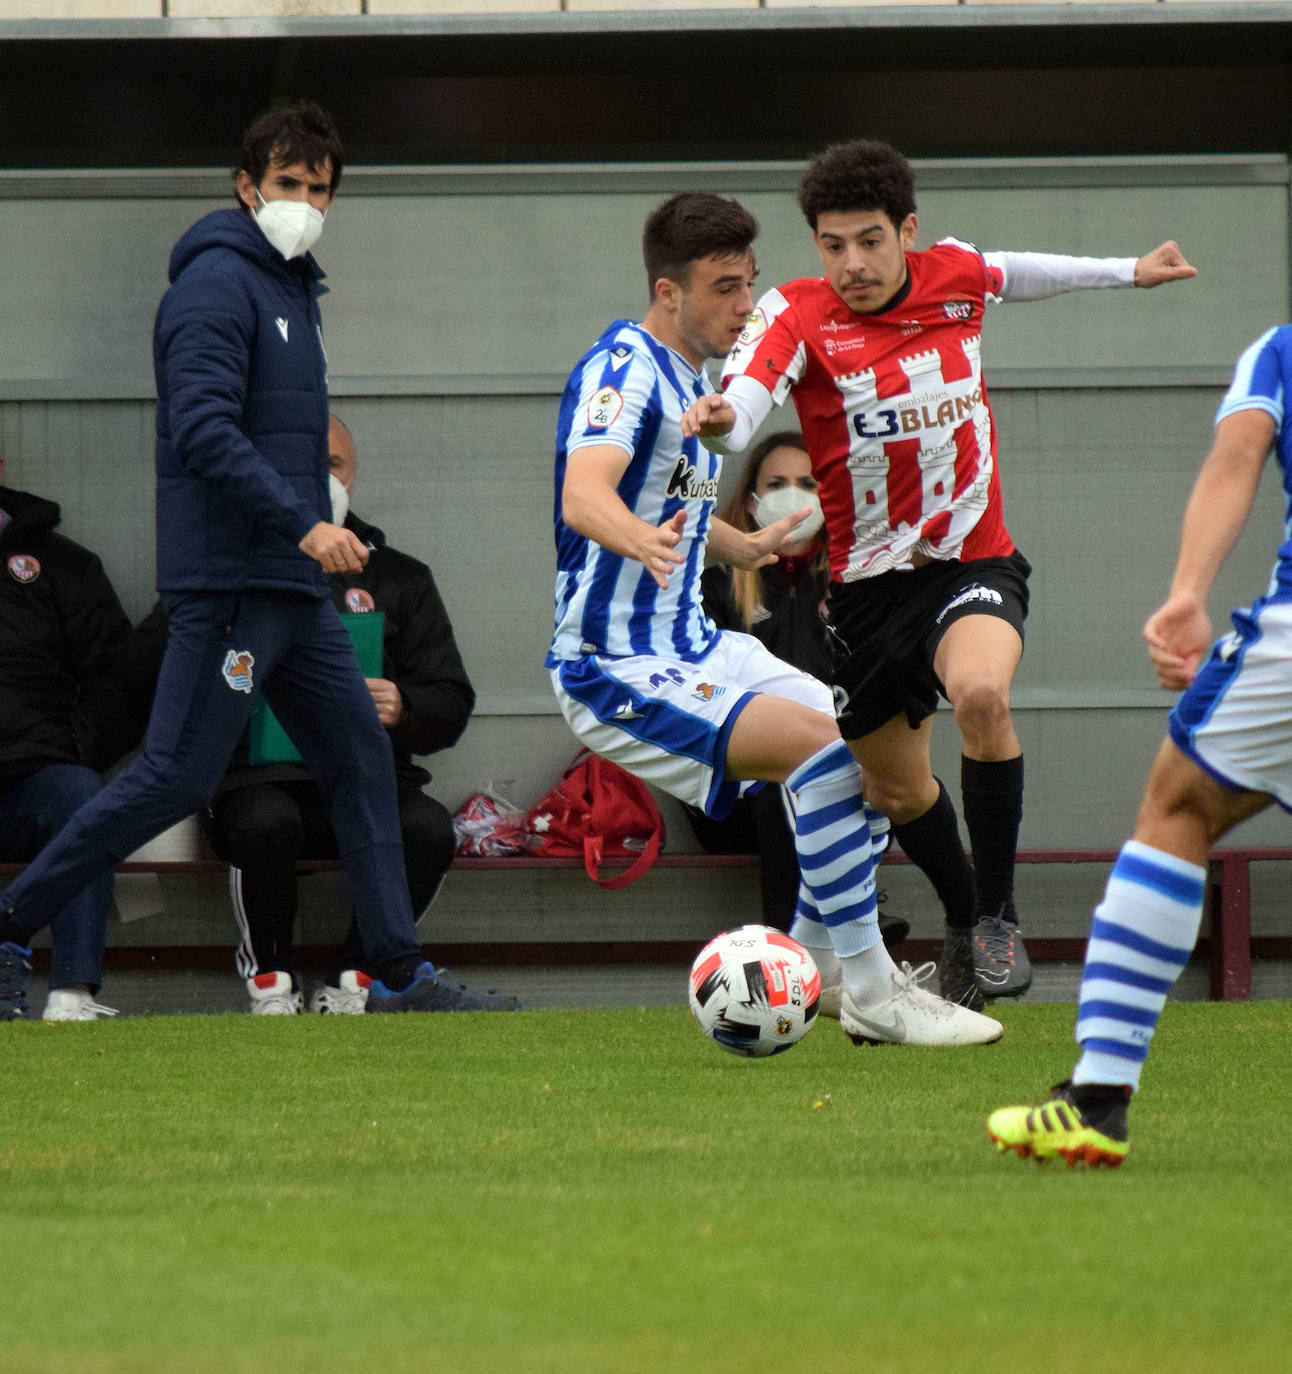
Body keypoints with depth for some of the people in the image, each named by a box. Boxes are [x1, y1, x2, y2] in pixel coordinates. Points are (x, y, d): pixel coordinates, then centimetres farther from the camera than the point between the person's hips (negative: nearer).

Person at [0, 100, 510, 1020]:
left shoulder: (294, 288, 18)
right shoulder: (217, 283, -12)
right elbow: (203, 429, -22)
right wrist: (303, 522, -26)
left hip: (295, 586, 10)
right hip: (227, 579, -10)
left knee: (361, 757, 7)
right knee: (179, 777, -9)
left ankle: (399, 973, 10)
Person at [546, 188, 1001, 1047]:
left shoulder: (692, 377, 12)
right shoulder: (625, 370, -18)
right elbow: (583, 494, -37)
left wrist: (745, 547, 44)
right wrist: (642, 539, -57)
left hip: (693, 647, 10)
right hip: (617, 672, -10)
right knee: (820, 744, -26)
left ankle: (814, 967, 27)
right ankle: (870, 992, -21)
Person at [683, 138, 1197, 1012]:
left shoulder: (956, 277, -3)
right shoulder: (797, 316, -13)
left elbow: (1011, 275, 22)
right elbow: (746, 396, -34)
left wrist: (1128, 272, 35)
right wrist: (718, 421, -58)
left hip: (972, 560, -1)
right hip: (869, 582, 1)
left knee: (979, 692, -33)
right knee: (898, 790, 16)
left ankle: (999, 919, -18)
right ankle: (963, 924, 47)